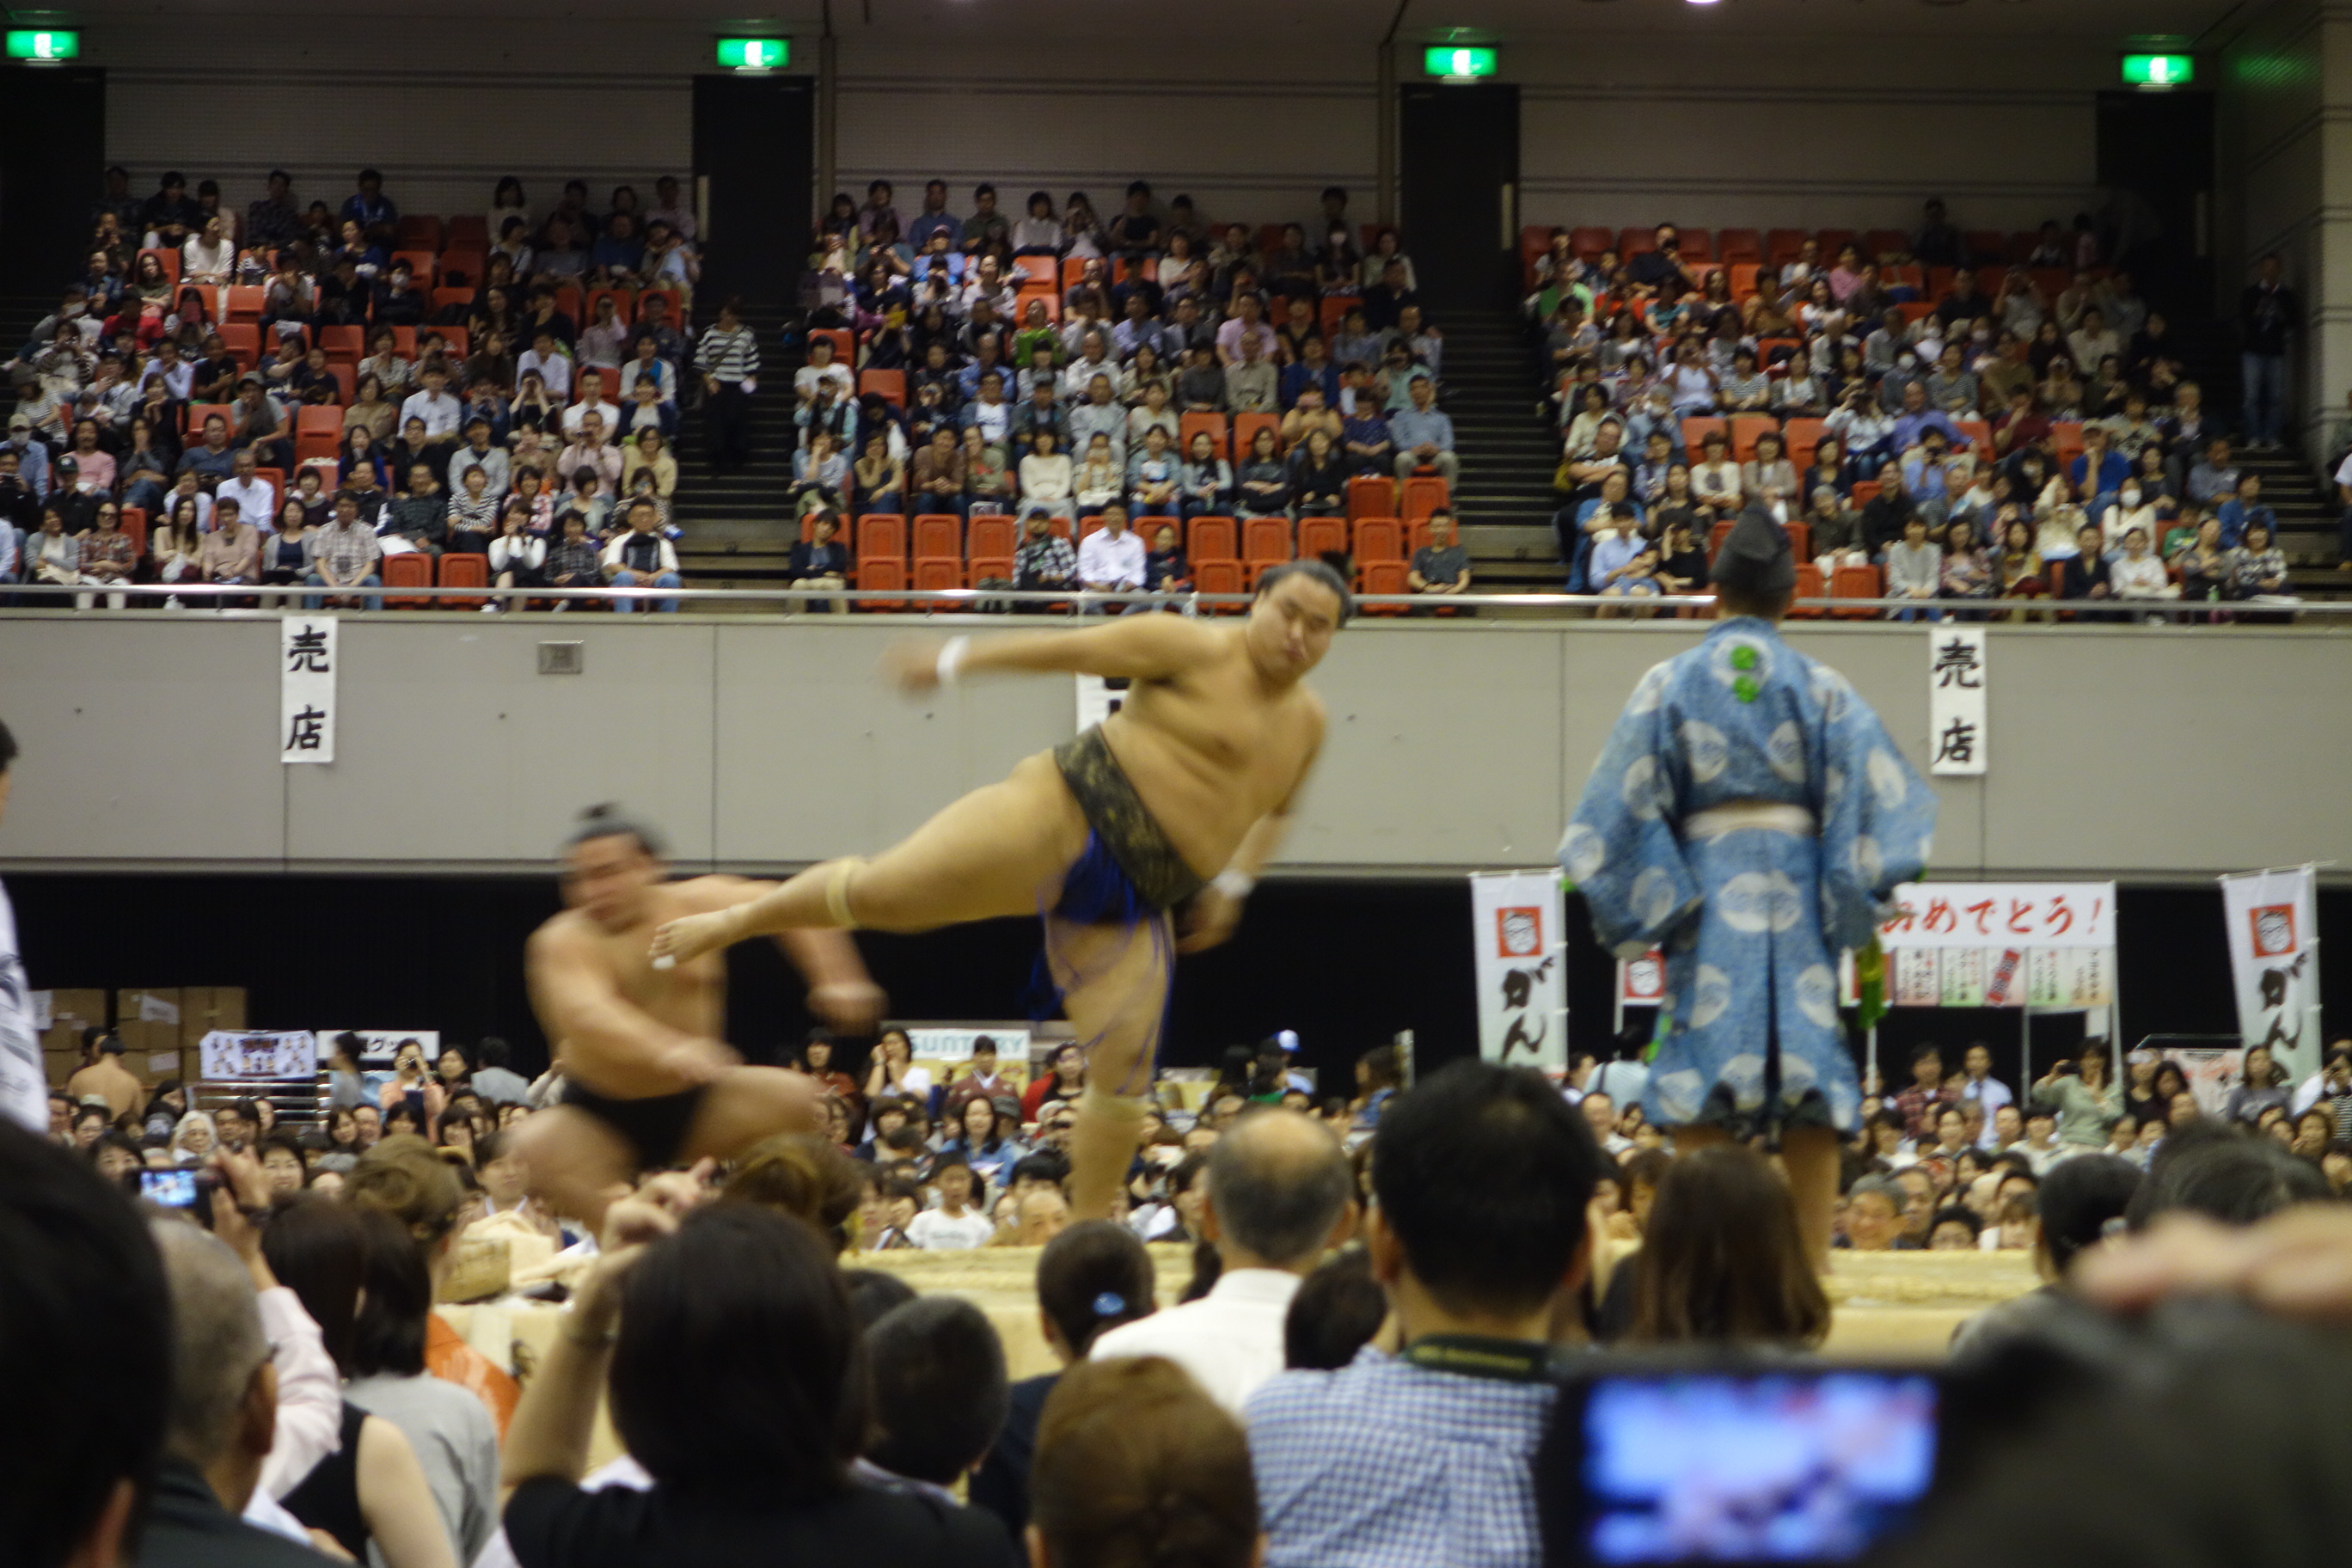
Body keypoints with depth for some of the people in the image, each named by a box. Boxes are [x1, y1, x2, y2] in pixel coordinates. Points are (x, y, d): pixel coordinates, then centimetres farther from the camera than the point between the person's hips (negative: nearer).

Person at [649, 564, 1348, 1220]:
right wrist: (957, 661, -2)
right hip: (1065, 815, -5)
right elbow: (1072, 648, -4)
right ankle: (733, 920, 8)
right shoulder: (1198, 650, -6)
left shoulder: (1308, 720, 12)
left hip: (1136, 907, 6)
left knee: (1124, 1070, -4)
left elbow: (1276, 807, 30)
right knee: (883, 889, -15)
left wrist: (1231, 885, 17)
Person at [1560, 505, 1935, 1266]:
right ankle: (1811, 1265, 0)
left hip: (1706, 893, 0)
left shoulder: (1671, 684, 2)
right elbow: (1871, 801, -1)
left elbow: (1628, 804, 0)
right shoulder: (1822, 688, 3)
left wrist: (1639, 904, 6)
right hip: (1797, 895, 0)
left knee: (1698, 1090, 0)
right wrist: (1860, 911, 4)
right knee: (1810, 1087, 3)